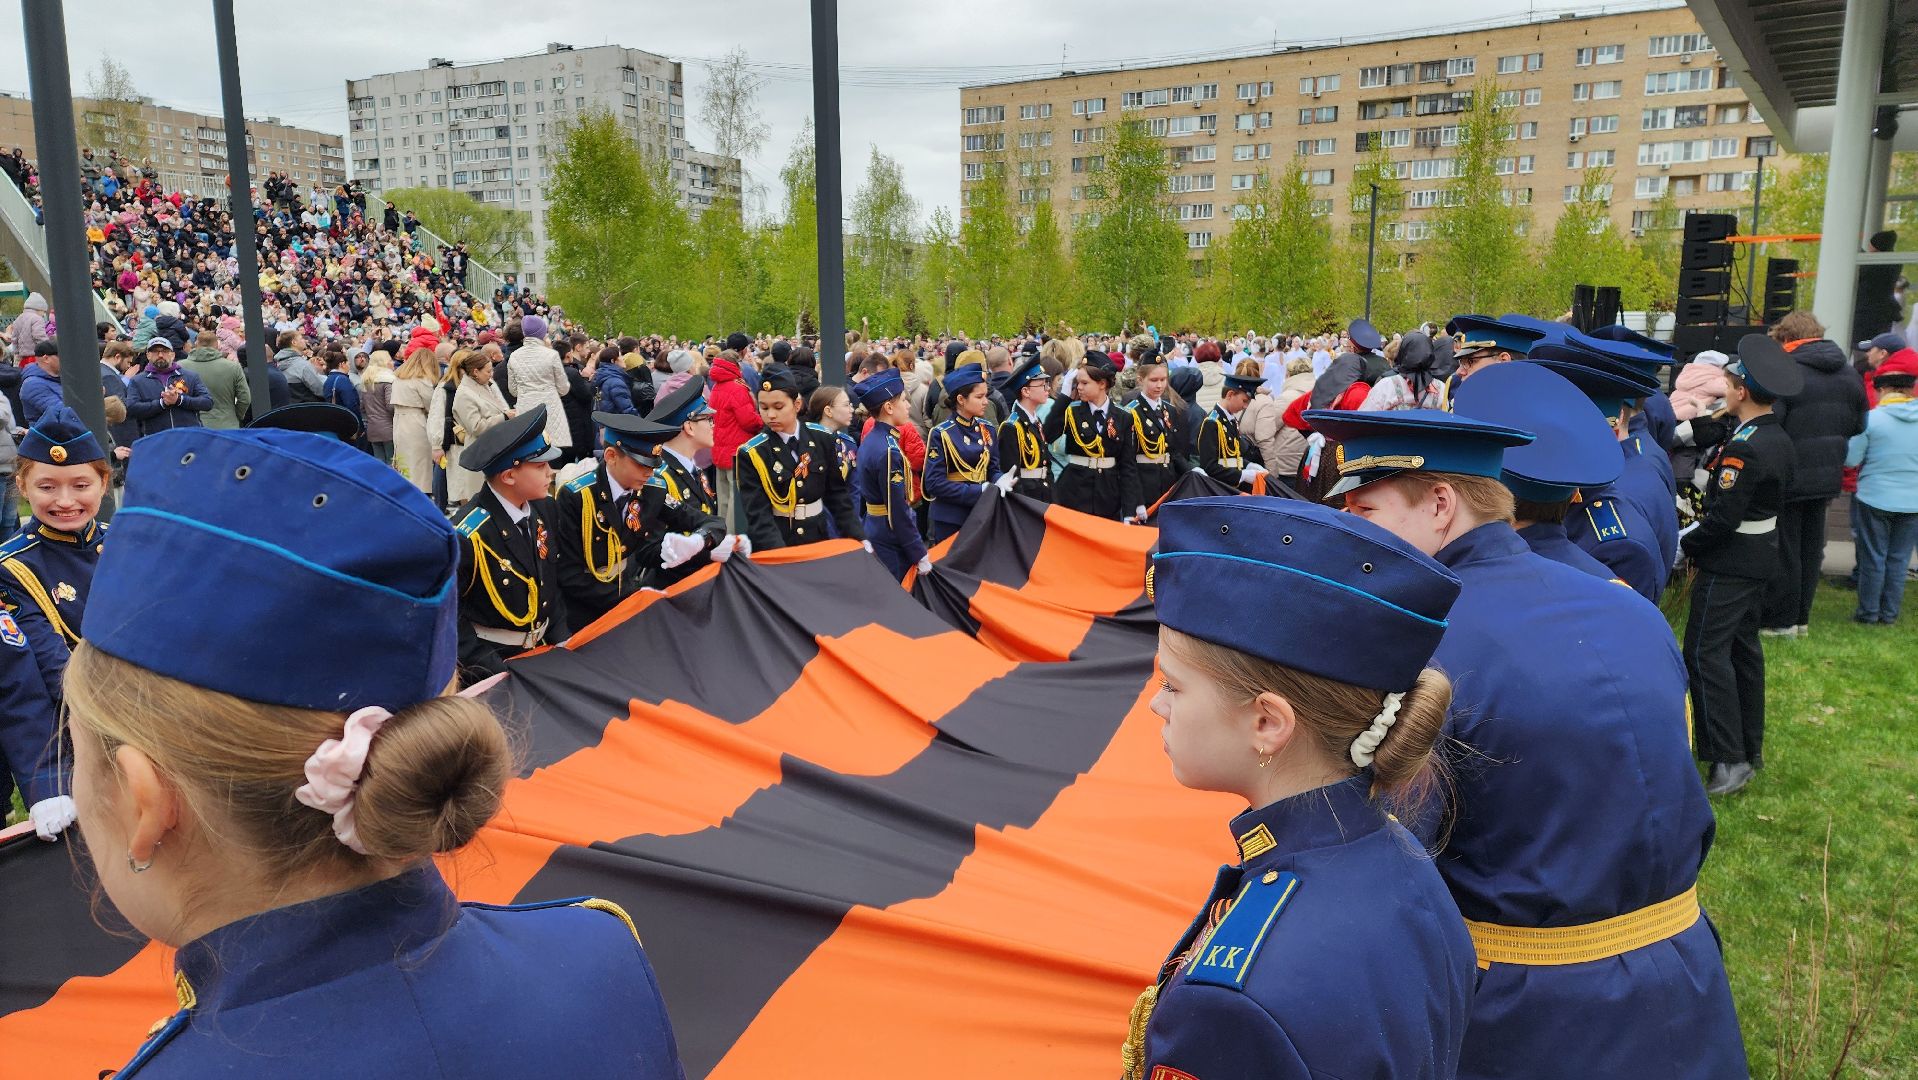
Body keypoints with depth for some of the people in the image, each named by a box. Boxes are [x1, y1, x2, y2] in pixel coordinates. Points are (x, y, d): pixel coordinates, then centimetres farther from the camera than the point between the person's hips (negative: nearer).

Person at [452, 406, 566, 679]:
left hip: (543, 647, 6)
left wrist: (561, 637, 1)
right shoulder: (467, 536, -24)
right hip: (492, 660, -6)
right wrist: (493, 670, -20)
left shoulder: (542, 508, -5)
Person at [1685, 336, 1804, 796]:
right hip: (1761, 555, 10)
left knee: (1706, 653, -7)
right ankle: (1751, 745, 27)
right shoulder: (1781, 441, 6)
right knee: (1743, 647, 17)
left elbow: (1723, 517, -24)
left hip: (1729, 563, -10)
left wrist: (1685, 545, -9)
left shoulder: (1744, 447, -24)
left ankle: (1730, 758, -6)